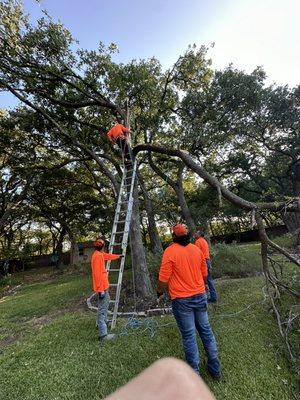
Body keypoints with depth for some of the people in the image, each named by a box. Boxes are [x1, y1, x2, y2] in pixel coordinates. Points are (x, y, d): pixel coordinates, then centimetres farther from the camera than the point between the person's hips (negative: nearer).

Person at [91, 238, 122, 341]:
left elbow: (109, 256, 29)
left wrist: (118, 256, 43)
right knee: (102, 309, -5)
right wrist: (101, 289, -25)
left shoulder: (100, 254, 8)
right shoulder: (97, 256, -22)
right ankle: (103, 334, 2)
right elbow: (97, 273, -26)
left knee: (106, 303, 26)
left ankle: (102, 323, 42)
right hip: (102, 286, -10)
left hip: (104, 285, 10)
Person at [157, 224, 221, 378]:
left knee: (188, 335, 10)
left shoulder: (170, 251, -17)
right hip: (200, 296, 5)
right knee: (206, 330, 19)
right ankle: (215, 368, 33)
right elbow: (204, 274, 8)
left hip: (182, 300, -5)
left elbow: (163, 278, -15)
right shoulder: (196, 249, -1)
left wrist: (160, 292, 4)